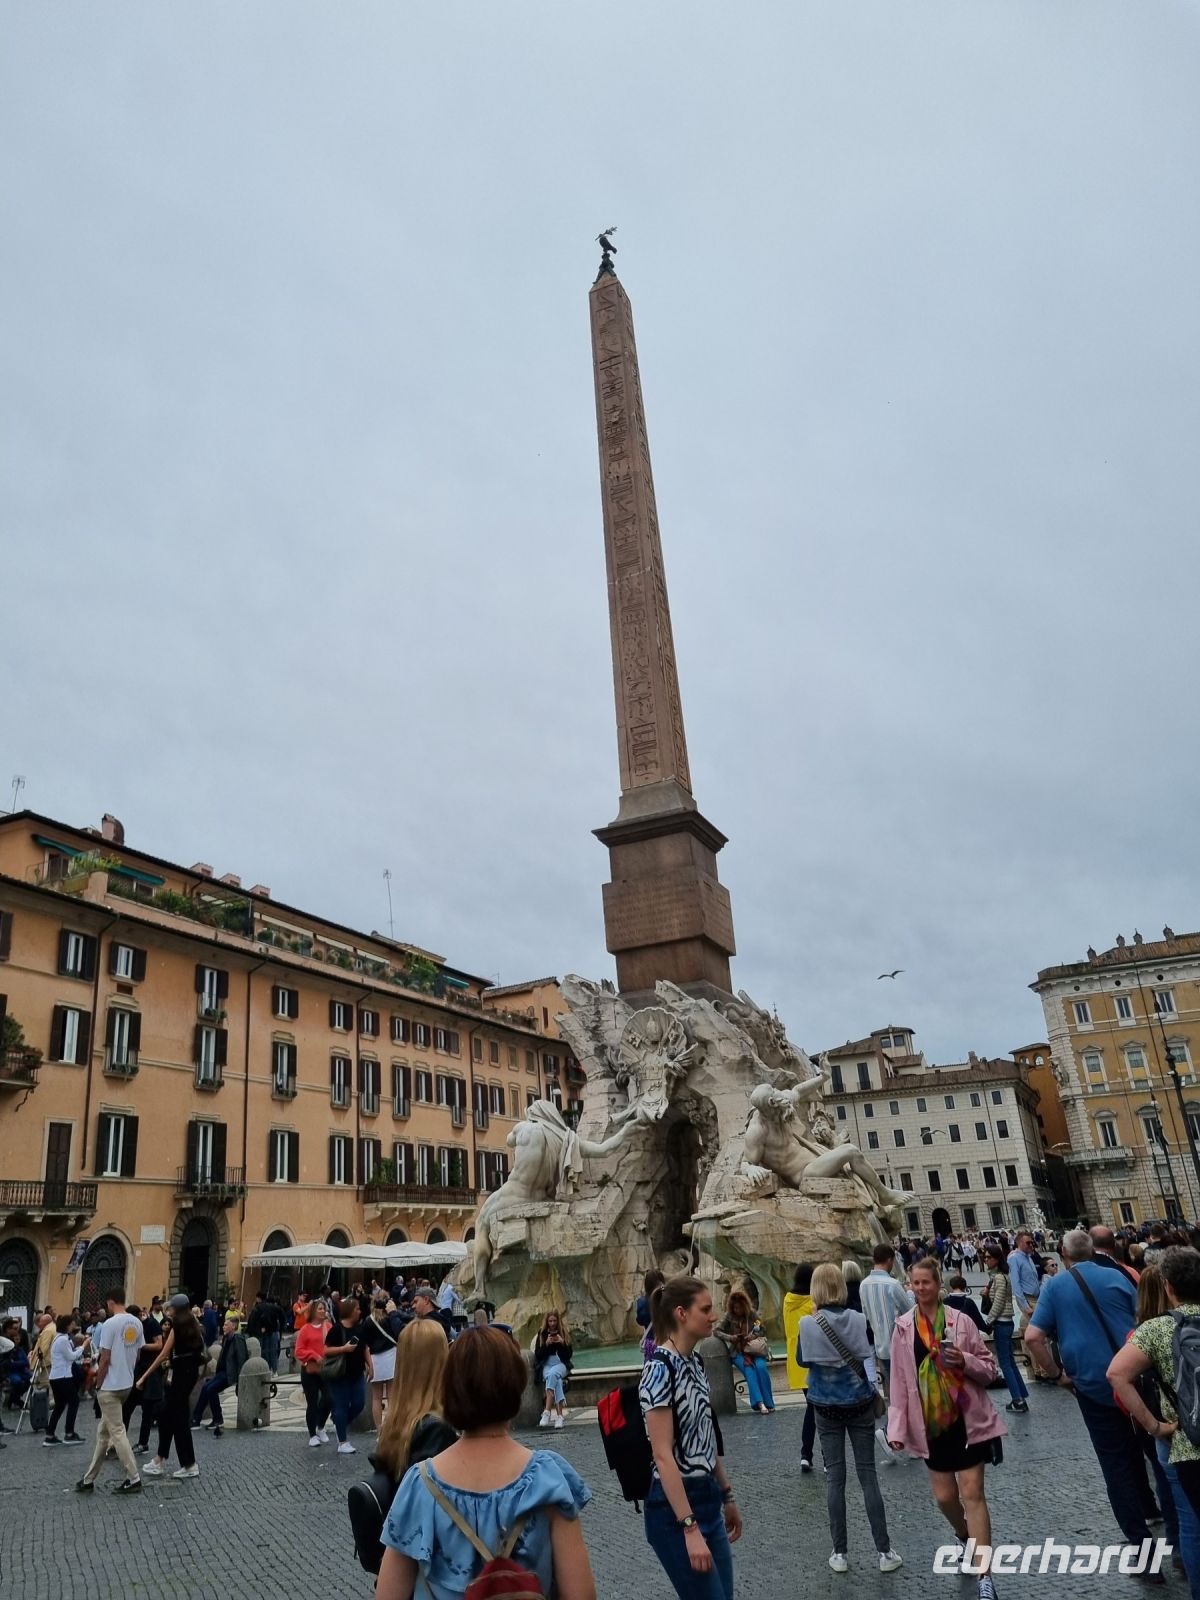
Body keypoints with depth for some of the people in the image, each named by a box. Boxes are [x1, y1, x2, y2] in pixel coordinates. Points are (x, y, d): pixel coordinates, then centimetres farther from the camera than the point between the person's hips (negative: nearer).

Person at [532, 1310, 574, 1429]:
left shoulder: (564, 1334, 11)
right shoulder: (541, 1334, 10)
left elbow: (568, 1355, 6)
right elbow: (537, 1355, 3)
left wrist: (562, 1343, -11)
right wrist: (546, 1344, -12)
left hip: (561, 1364, 0)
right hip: (546, 1365, 0)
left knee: (552, 1374, -37)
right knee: (557, 1380, -35)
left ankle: (547, 1412, -44)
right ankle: (559, 1415, -43)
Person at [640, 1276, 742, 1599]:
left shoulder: (695, 1362, 7)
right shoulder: (661, 1369, -19)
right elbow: (663, 1455, -22)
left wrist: (726, 1496, 19)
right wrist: (690, 1527, -23)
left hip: (707, 1499, 8)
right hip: (676, 1506, -8)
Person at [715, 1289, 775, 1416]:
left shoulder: (753, 1314, 2)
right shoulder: (728, 1317, 1)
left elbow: (763, 1331, 7)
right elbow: (717, 1331, 1)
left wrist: (754, 1336, -13)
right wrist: (730, 1337, -16)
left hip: (754, 1349, 1)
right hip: (737, 1352, -1)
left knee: (761, 1367, -29)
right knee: (749, 1369, -30)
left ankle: (768, 1403, -21)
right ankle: (759, 1403, -37)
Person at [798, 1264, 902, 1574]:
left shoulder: (808, 1324, -13)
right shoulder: (858, 1319, -10)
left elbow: (803, 1360, 3)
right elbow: (869, 1357, 0)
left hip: (826, 1406, 0)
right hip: (859, 1402, 1)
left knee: (834, 1476, 7)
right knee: (867, 1474, 8)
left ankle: (839, 1553, 12)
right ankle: (884, 1552, 12)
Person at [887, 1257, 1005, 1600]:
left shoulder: (960, 1321, -5)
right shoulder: (903, 1327, -1)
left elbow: (990, 1369, -1)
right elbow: (899, 1381, 1)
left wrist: (966, 1362, -21)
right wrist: (897, 1428, -4)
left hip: (967, 1421, -3)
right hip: (931, 1424, 3)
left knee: (972, 1494, -5)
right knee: (944, 1496, 13)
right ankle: (964, 1537, 44)